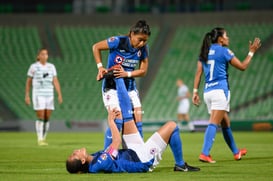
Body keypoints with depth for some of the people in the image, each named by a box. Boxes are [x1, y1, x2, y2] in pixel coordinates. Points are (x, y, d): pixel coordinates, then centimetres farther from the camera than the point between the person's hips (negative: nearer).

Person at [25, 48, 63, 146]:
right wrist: (27, 95, 1)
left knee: (47, 118, 3)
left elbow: (55, 81, 4)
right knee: (40, 117, -10)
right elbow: (28, 81, 4)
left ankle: (43, 139, 15)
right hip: (38, 95, -4)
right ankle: (40, 140, -4)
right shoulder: (33, 66, -2)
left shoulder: (51, 66, 7)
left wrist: (60, 95, -6)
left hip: (49, 95, 4)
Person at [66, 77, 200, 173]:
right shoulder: (99, 164, -35)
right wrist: (110, 121, -11)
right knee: (171, 126, -9)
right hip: (144, 159, -9)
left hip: (133, 152, 9)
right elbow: (117, 141, -23)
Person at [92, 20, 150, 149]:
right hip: (112, 87, -5)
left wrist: (127, 74, -17)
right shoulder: (118, 42, -19)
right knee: (118, 119, -19)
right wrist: (100, 67, -13)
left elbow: (143, 71, 0)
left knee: (138, 121, -1)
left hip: (130, 88, 5)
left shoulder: (143, 48, -5)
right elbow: (96, 47, -6)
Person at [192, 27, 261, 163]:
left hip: (207, 91, 7)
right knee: (213, 123, -14)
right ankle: (204, 154, -27)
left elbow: (198, 72, 9)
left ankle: (236, 152, 31)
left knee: (225, 122, 19)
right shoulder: (223, 51, -4)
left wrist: (195, 91, 8)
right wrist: (252, 52, 12)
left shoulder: (205, 52, 13)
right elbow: (242, 66, 0)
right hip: (220, 90, -7)